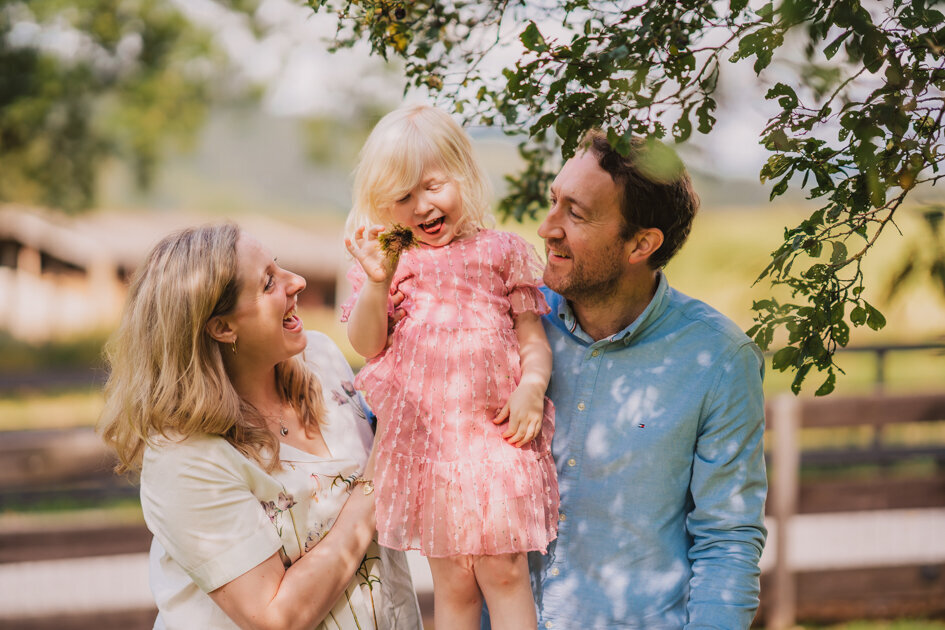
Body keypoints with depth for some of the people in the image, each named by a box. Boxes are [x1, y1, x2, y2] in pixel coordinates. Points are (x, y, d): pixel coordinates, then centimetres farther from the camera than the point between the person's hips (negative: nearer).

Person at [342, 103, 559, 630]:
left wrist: (532, 386, -13)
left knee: (503, 570, -5)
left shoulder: (501, 253, 5)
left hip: (495, 429, -1)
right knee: (452, 578, 6)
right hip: (424, 435, 1)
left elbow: (533, 336, 6)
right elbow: (367, 344, 3)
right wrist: (376, 283, -12)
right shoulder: (393, 261, 8)